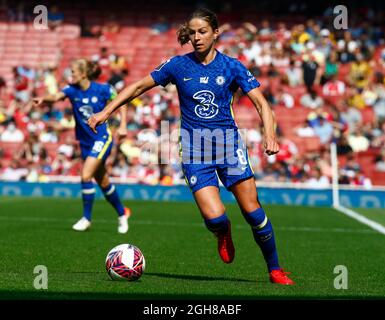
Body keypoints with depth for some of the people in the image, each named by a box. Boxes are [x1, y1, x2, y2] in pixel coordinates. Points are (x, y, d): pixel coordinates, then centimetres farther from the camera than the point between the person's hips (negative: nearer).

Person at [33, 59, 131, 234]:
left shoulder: (102, 89, -12)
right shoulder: (72, 89, -5)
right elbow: (56, 96, -25)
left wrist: (122, 126, -8)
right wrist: (44, 98, -46)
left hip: (102, 139, -5)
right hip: (86, 141, 5)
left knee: (86, 175, -18)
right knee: (103, 182, 14)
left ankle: (86, 218, -4)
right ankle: (122, 213, 34)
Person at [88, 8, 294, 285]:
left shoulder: (231, 67, 0)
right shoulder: (178, 65, 2)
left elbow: (261, 103, -4)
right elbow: (139, 86, 11)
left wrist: (270, 136, -20)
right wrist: (106, 111, 6)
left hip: (228, 141, 0)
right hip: (194, 147, 0)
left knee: (253, 211, -7)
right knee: (214, 217, -17)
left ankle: (275, 270, 12)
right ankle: (224, 233, 22)